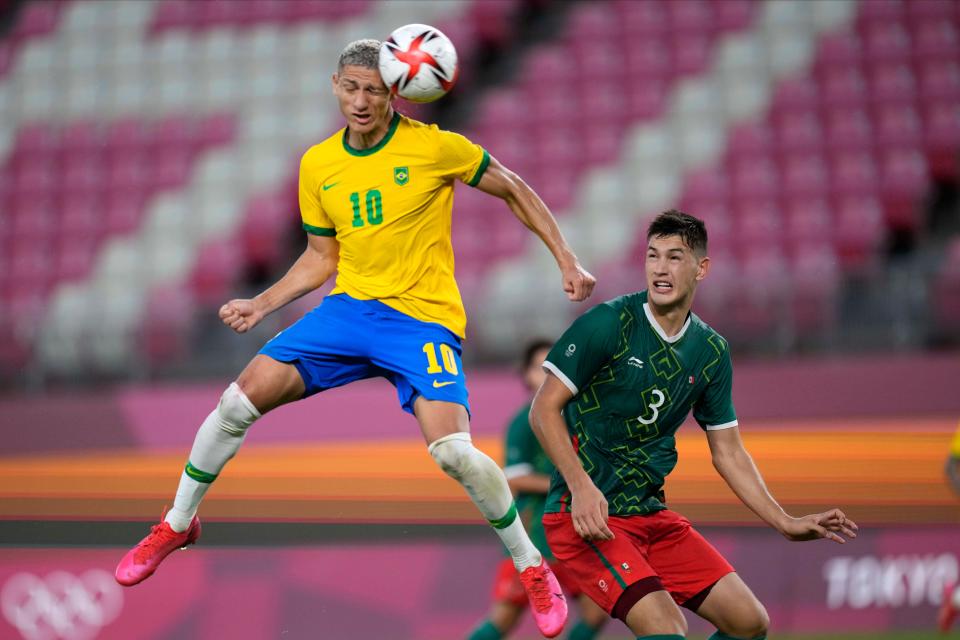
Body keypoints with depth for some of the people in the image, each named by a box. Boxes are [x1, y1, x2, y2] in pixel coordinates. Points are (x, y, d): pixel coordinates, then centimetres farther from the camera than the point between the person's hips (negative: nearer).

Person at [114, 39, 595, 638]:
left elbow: (514, 190, 4)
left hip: (424, 317, -4)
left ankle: (533, 567, -1)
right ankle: (178, 524, 13)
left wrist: (567, 261, -1)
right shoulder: (318, 165, 6)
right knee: (243, 398, -9)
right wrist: (263, 303, 6)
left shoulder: (435, 147, -8)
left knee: (453, 451, -23)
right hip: (349, 308, 4)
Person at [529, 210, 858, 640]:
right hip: (587, 517, -7)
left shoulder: (711, 351, 8)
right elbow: (544, 409, -10)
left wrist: (787, 524, 8)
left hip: (651, 515, 7)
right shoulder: (609, 323, -10)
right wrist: (580, 487, -22)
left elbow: (728, 452, 15)